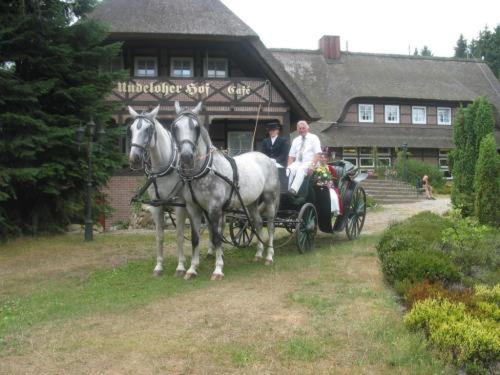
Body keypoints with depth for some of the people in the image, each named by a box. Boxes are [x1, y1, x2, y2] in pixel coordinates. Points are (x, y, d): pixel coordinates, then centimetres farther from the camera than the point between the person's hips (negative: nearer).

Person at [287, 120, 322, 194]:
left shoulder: (314, 138, 5)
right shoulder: (295, 140, 18)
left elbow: (318, 153, -6)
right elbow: (291, 156, 14)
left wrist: (313, 165, -22)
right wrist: (288, 167, -5)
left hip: (309, 163, -4)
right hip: (297, 163, 4)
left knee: (301, 169, -37)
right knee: (290, 170, -30)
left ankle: (293, 190, -53)